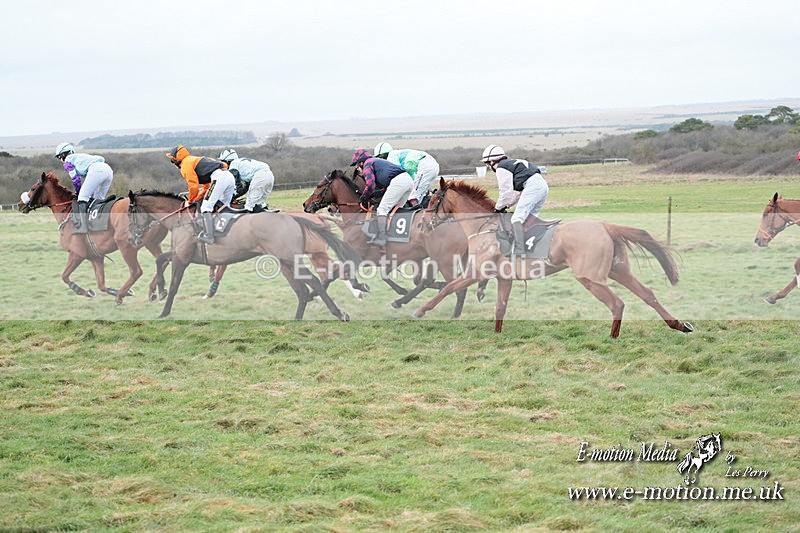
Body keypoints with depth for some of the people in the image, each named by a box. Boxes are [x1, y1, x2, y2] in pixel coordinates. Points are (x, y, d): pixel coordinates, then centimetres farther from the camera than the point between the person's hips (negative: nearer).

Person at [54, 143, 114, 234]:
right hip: (109, 170, 8)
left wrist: (78, 192, 23)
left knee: (83, 197, -7)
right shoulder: (80, 156, 39)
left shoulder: (67, 161, 18)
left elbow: (75, 178, 9)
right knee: (99, 199, 19)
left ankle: (83, 226, -17)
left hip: (96, 170, -8)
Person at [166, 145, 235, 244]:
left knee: (206, 208, -8)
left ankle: (209, 237, -15)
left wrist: (190, 200, 15)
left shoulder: (186, 164, 6)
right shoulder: (196, 159, 35)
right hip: (230, 176, 9)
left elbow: (194, 185, -1)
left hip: (219, 178, -9)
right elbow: (207, 184, 36)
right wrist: (198, 198, 33)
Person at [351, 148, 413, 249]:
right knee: (395, 210, 19)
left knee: (382, 209, -6)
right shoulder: (377, 161, 36)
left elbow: (370, 185, -3)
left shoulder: (367, 164, 9)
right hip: (409, 180, 9)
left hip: (397, 181, -9)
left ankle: (381, 238, -15)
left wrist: (363, 198, 9)